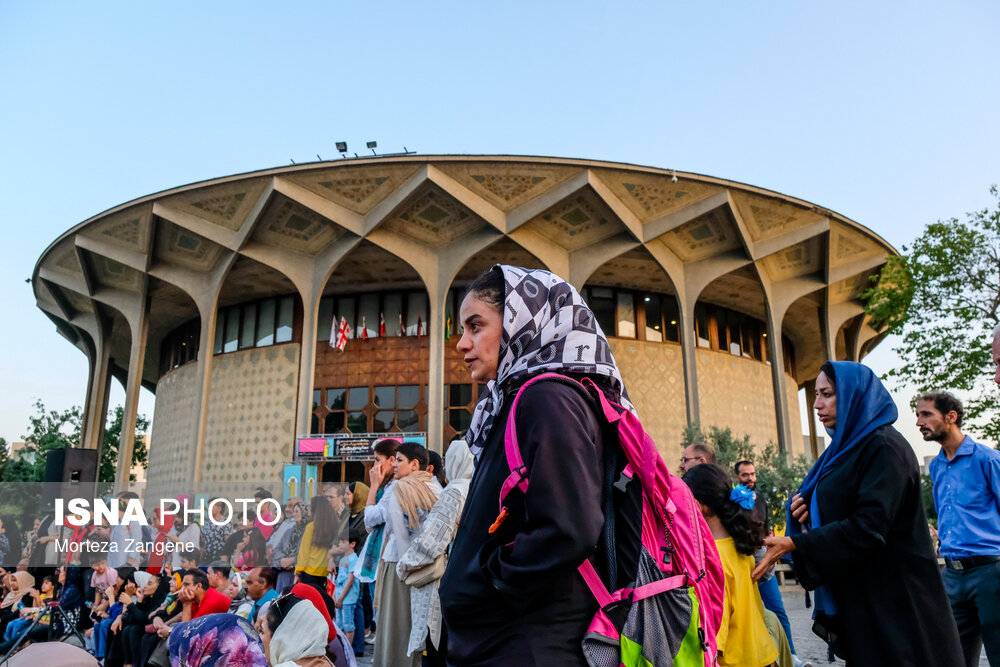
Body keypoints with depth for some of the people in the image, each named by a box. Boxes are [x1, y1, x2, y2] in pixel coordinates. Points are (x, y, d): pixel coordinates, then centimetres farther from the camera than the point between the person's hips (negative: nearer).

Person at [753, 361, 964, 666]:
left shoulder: (885, 446, -14)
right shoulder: (846, 448, 13)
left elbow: (869, 526, -23)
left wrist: (794, 544, -24)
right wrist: (807, 512, -3)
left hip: (893, 601, -8)